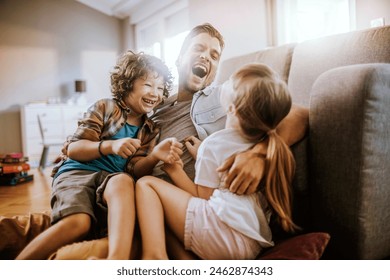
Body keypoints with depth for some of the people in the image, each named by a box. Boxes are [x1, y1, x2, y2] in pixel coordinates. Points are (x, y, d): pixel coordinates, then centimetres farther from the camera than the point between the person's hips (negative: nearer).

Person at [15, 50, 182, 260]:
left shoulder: (150, 130, 12)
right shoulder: (105, 107, 4)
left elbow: (134, 169, 0)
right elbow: (73, 149, -3)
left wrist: (155, 156, -22)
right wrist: (110, 146, -22)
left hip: (113, 180, 2)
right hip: (77, 173, -1)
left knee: (123, 181, -36)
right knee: (78, 222, -33)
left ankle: (117, 259, -53)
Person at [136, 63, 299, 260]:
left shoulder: (213, 144, -7)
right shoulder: (267, 142, 12)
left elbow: (203, 197, -4)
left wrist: (175, 170, 3)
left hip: (221, 233, -8)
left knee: (146, 184, -1)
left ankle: (154, 255, -18)